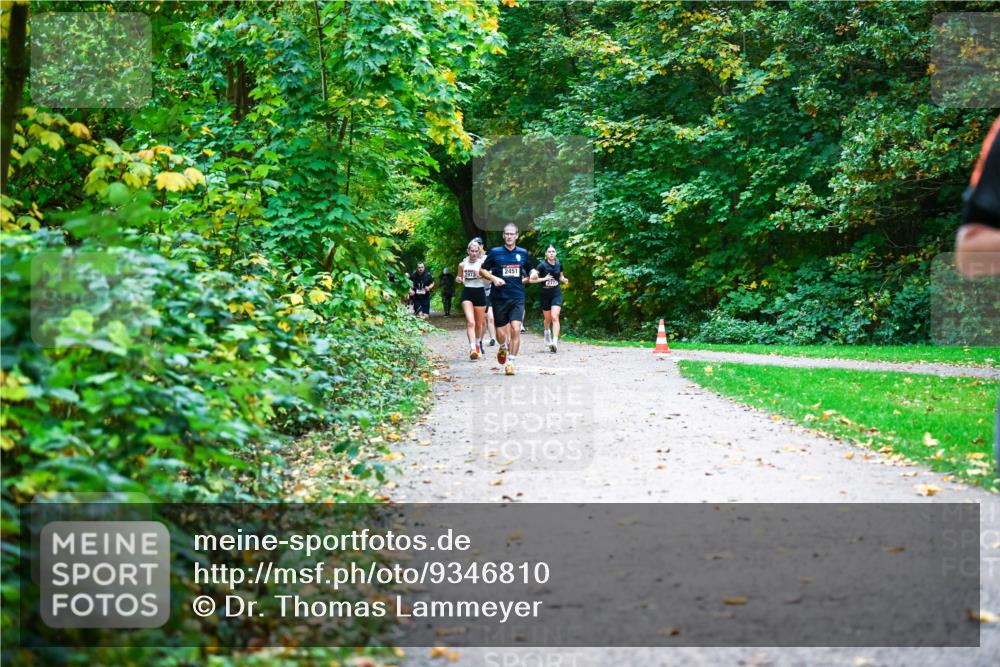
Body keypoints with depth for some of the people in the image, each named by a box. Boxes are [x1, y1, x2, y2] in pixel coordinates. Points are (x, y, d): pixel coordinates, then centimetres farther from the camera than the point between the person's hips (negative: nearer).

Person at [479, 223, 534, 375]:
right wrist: (493, 278, -9)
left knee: (515, 329, -16)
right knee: (501, 333, 2)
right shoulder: (495, 252, 2)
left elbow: (531, 273, 23)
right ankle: (503, 347, 38)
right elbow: (482, 270, 7)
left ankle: (510, 362, -8)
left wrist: (524, 280, 5)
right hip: (499, 298, 0)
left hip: (517, 298, 0)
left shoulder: (523, 253, 8)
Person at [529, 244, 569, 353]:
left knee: (555, 317, -15)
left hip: (557, 294, 1)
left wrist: (563, 280, -3)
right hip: (545, 294, -1)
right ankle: (547, 332, 48)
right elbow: (531, 279, -15)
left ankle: (555, 342, -24)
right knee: (548, 318, 14)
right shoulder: (542, 265, -11)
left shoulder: (559, 264, 0)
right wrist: (544, 278, -22)